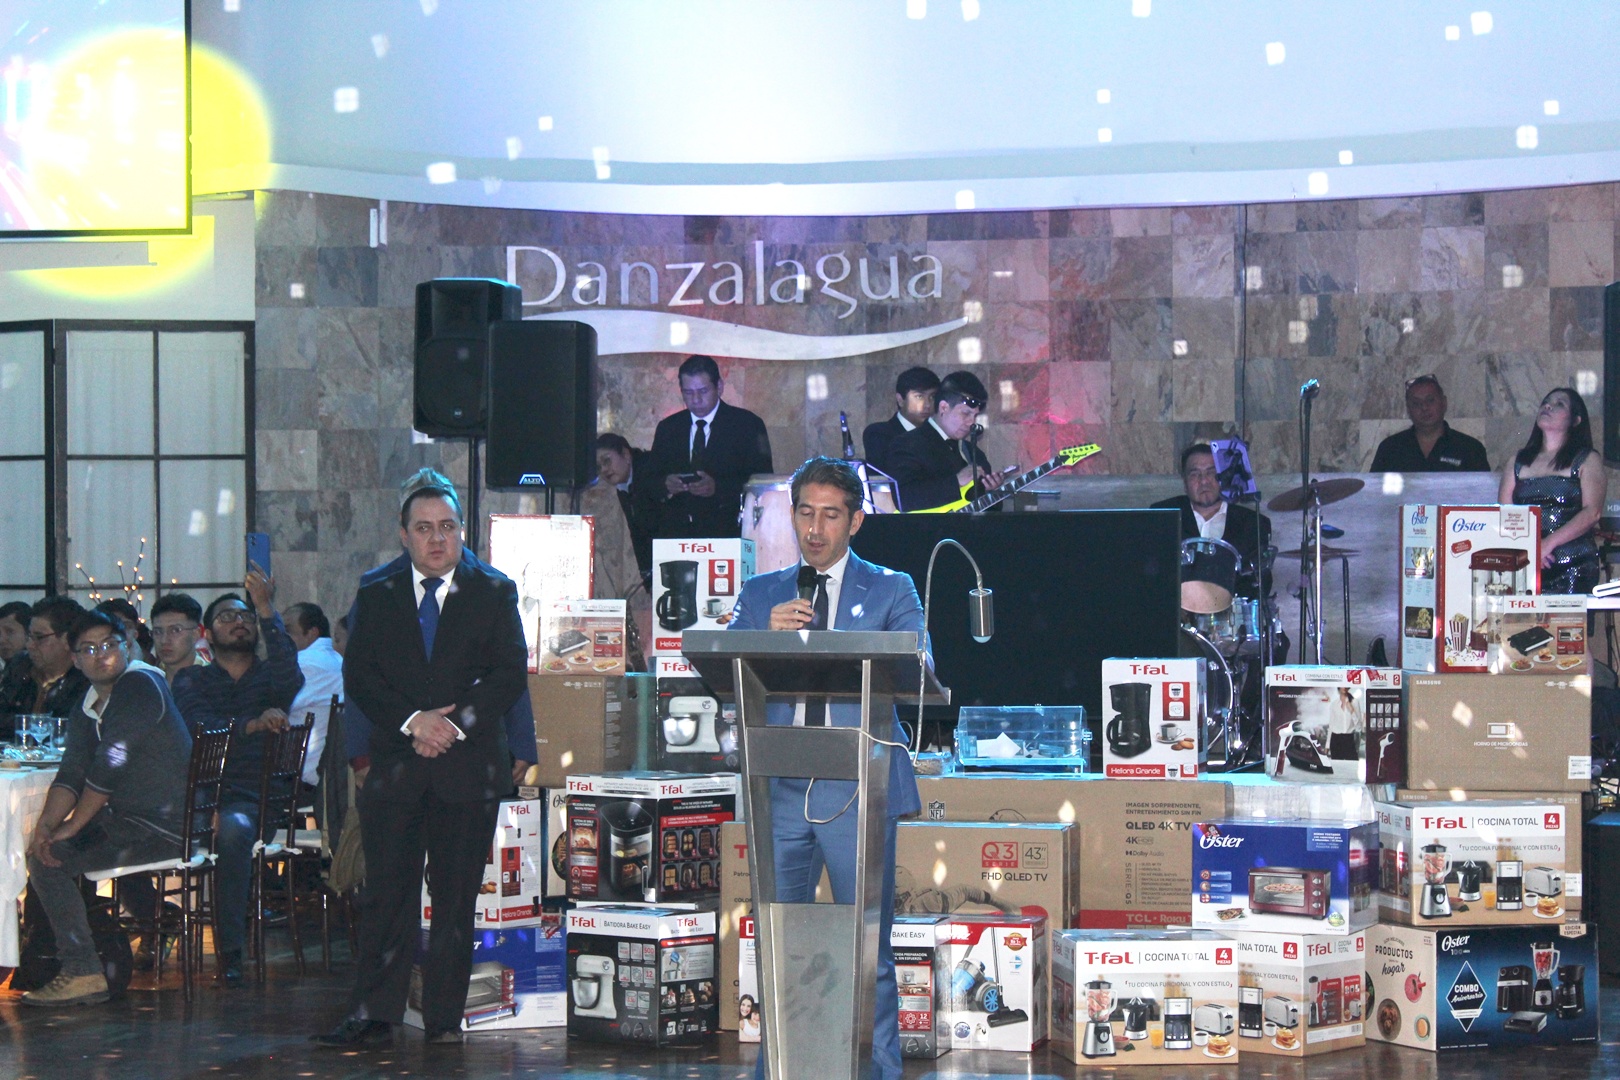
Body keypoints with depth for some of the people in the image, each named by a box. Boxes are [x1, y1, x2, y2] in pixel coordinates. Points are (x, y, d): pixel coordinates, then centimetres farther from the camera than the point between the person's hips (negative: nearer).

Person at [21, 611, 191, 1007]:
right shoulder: (86, 706, 15)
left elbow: (110, 765, -20)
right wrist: (46, 825, -12)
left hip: (161, 826, -10)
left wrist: (70, 828, -15)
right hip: (125, 819, 10)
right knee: (43, 848, 15)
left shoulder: (139, 686, -14)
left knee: (48, 860, -16)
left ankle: (83, 974, -13)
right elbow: (71, 774, 7)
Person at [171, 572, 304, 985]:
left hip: (254, 798, 0)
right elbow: (200, 725, -4)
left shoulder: (271, 676, 18)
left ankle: (230, 949, -27)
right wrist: (252, 726, -22)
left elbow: (288, 676, -9)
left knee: (234, 829, -35)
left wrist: (266, 610, -17)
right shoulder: (192, 681, 18)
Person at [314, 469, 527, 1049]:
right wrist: (413, 720, -12)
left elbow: (511, 673, 0)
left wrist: (456, 722, -12)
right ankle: (373, 1014, 1)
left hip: (469, 764, -1)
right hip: (396, 763, 1)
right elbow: (359, 677, 3)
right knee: (386, 893, -2)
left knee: (457, 897, 1)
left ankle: (444, 1017, 8)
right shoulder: (375, 598, 11)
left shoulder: (494, 593, 8)